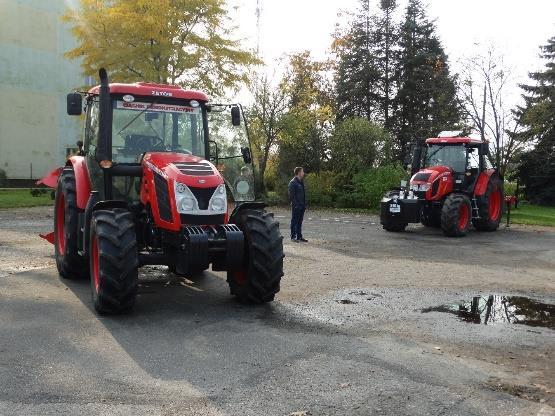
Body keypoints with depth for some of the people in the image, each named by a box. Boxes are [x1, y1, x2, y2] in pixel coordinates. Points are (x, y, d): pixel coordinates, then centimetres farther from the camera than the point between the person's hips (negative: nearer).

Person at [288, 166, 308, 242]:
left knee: (300, 222, 13)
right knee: (294, 221, -1)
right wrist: (295, 204, -20)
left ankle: (299, 236, 20)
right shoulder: (293, 182, -12)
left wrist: (305, 204, 14)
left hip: (302, 206, 8)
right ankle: (293, 237, 5)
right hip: (296, 206, -8)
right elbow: (291, 195, -17)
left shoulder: (301, 182, 16)